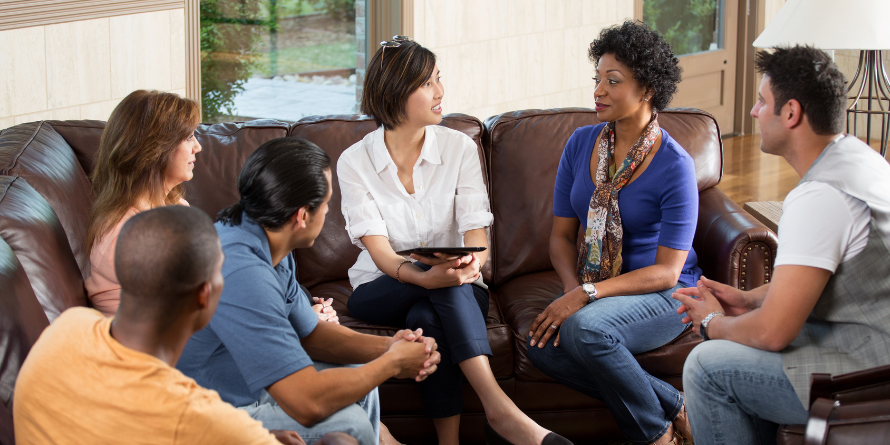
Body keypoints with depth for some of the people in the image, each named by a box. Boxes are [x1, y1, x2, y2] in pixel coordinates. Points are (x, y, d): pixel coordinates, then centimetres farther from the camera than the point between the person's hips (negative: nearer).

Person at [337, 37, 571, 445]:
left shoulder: (459, 148, -2)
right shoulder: (354, 162, -7)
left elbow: (476, 231, -10)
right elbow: (378, 248, -17)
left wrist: (471, 264, -35)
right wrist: (424, 276, -38)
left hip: (458, 290, 1)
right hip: (380, 290, -1)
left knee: (428, 317, -35)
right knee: (441, 285, -35)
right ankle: (499, 407, -41)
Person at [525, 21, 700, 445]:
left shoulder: (675, 166, -13)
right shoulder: (581, 144, 3)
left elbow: (667, 271, -15)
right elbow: (561, 235, 7)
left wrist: (586, 296, -26)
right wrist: (573, 289, -14)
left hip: (663, 295, -5)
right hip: (594, 291, 5)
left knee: (584, 329, -35)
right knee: (543, 346, -26)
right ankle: (674, 406, -15)